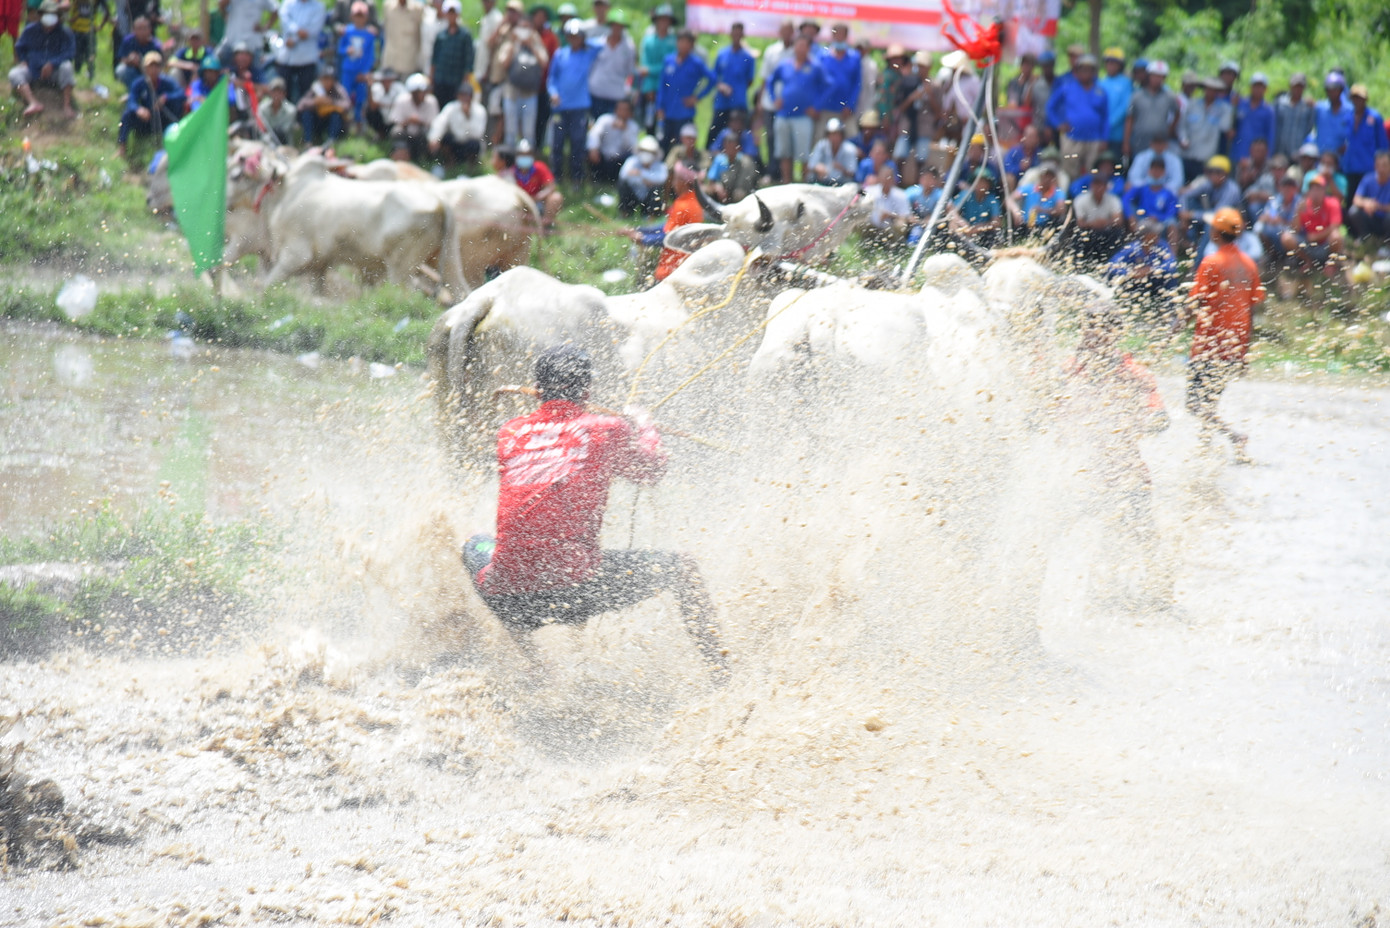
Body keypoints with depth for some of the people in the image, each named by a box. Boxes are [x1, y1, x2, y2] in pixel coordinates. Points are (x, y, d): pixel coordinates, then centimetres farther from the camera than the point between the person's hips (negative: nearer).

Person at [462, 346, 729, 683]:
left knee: (476, 546, 38)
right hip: (576, 585, -3)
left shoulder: (510, 434, 11)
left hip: (504, 597, 3)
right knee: (681, 567, 18)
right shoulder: (607, 430, 0)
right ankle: (720, 674, 14)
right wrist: (643, 427, 37)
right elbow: (651, 470, 17)